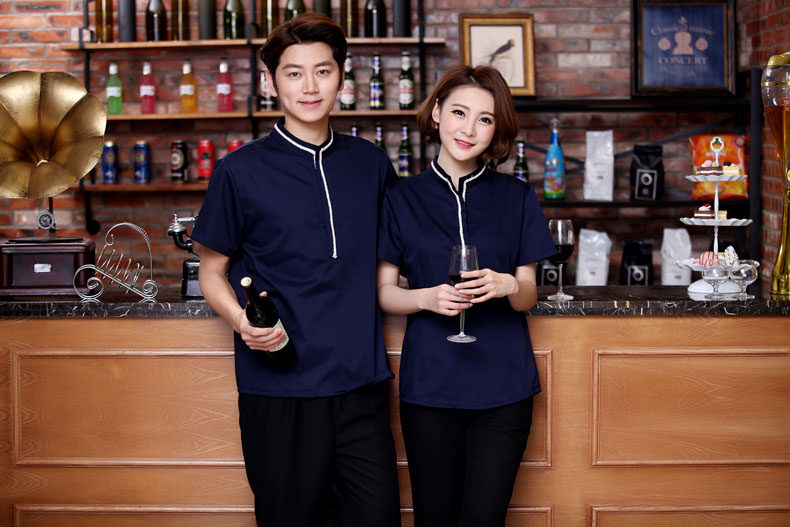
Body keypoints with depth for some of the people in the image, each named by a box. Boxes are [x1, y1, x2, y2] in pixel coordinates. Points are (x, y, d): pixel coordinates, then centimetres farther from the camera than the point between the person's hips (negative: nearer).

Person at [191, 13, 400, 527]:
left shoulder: (371, 163, 8)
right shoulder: (241, 171, -2)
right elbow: (212, 270, 5)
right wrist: (241, 320, -14)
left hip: (362, 383, 3)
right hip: (279, 390, -3)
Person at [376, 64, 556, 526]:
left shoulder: (517, 197, 5)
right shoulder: (402, 199, 3)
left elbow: (528, 295, 7)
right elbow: (385, 292, 5)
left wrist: (508, 285, -16)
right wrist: (426, 298, -16)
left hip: (503, 386, 0)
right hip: (429, 383, 0)